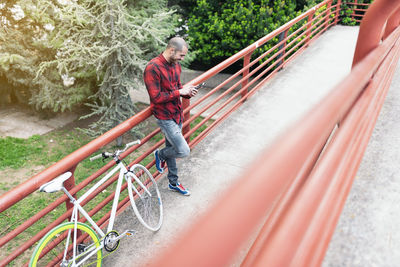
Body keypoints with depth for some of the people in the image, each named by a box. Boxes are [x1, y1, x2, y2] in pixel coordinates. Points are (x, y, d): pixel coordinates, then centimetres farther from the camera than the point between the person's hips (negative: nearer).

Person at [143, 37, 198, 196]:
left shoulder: (176, 65, 5)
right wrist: (179, 92, -22)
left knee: (172, 148, 20)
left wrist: (187, 93, -4)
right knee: (183, 151, -10)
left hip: (177, 114, 8)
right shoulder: (153, 68, -22)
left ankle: (173, 183, 36)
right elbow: (156, 98, -25)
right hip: (165, 117, -8)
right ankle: (160, 155, 21)